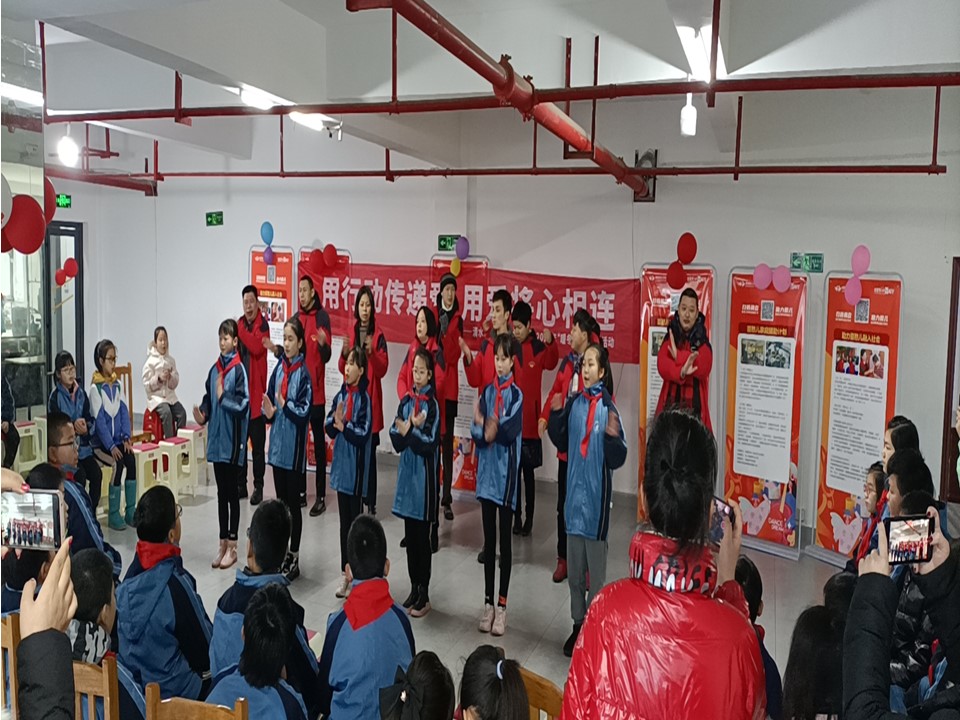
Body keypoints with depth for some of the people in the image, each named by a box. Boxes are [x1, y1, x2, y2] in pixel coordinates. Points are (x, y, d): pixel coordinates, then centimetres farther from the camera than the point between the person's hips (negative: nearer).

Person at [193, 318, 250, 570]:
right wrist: (203, 415, -5)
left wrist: (222, 396, -17)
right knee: (221, 493, 13)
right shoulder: (214, 369, 9)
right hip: (216, 437, 7)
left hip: (232, 438, -7)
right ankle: (223, 544, 22)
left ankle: (232, 546, 11)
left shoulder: (239, 369, -11)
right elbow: (208, 399, 12)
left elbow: (243, 405, -16)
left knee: (231, 492, 1)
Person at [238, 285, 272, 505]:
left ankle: (258, 487, 6)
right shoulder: (239, 324, 12)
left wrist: (241, 330, -19)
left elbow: (258, 348, -24)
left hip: (256, 391, -6)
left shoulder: (263, 324, -7)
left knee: (258, 444, -1)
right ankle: (241, 484, 20)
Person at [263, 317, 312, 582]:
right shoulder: (278, 369, 6)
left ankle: (294, 558, 12)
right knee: (280, 500, 14)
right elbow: (270, 401, 12)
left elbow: (304, 412, -14)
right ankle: (281, 554, 25)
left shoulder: (303, 374, -11)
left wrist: (285, 404, -27)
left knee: (293, 502, 2)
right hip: (277, 443, 6)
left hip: (294, 446, -6)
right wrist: (269, 412, -8)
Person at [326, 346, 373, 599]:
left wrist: (343, 426, -15)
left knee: (355, 521, 0)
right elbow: (329, 428, 6)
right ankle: (345, 573, 24)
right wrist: (336, 421, -13)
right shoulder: (341, 395, 8)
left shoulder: (363, 398, -12)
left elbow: (363, 435, -18)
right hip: (341, 466, 7)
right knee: (344, 521, 14)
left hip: (356, 469, -7)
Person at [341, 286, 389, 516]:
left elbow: (383, 369, -9)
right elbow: (343, 369, 9)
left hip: (371, 398, -3)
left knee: (369, 450, -3)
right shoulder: (350, 333, 11)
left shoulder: (378, 335, -1)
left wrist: (372, 352, -26)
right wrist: (344, 354, -12)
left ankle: (370, 500, 3)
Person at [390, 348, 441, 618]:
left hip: (424, 474, -5)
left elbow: (429, 446, -14)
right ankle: (413, 590, 24)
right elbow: (395, 439, 0)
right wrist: (411, 430, -17)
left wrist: (407, 432, -16)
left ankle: (424, 595, 11)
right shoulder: (405, 401, 7)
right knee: (410, 535, 12)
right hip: (406, 472, 6)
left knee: (422, 537, 2)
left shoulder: (432, 405, -9)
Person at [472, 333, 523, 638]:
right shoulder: (487, 391, 8)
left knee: (504, 539, 4)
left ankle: (502, 604, 12)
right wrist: (488, 428, -19)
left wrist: (485, 424, -11)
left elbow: (508, 433, -19)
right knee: (489, 538, 10)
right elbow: (476, 432, -1)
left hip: (506, 472, -4)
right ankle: (488, 602, 19)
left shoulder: (516, 395, -6)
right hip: (486, 470, 4)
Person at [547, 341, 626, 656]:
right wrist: (556, 414, 1)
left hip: (596, 496, -5)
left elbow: (617, 459, -14)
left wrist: (612, 436, -31)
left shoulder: (608, 408, -12)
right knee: (574, 569, 16)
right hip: (574, 492, 6)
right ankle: (578, 624, 30)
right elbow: (561, 441, 14)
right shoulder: (574, 403, 3)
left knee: (596, 572, 5)